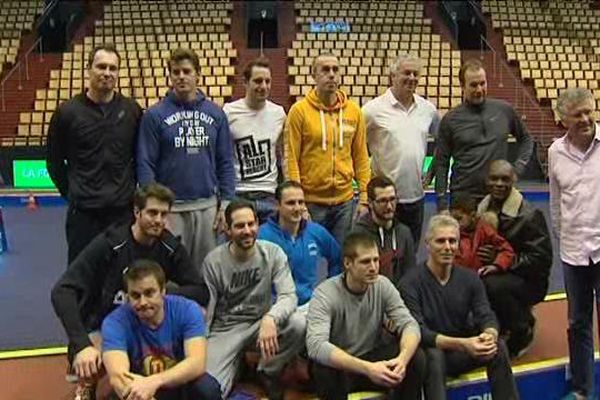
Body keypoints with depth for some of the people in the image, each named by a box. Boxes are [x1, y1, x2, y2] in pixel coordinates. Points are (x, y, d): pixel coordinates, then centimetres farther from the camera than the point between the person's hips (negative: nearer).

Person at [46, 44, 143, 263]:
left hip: (123, 210, 1)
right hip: (83, 212, -1)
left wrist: (129, 189, 5)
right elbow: (54, 160, 6)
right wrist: (71, 193, 3)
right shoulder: (67, 111, -2)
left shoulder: (132, 110, 2)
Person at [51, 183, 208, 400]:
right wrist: (81, 345, -36)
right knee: (89, 369, -36)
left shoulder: (170, 248, -7)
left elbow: (201, 292, -10)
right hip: (101, 329, -4)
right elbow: (62, 292, -26)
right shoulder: (108, 245, -20)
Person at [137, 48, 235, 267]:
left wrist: (225, 203, 1)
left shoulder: (215, 113, 5)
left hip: (207, 206, 3)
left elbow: (225, 162, 7)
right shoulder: (155, 115, -3)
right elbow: (145, 164, -4)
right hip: (170, 207, -2)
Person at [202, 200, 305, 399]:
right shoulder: (213, 261, -10)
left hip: (261, 322, 2)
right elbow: (205, 309, -4)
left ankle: (268, 372, -1)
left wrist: (270, 318, -42)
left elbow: (289, 295, -21)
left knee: (299, 324, -30)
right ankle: (235, 363, 13)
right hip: (225, 328, -1)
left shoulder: (273, 252, -10)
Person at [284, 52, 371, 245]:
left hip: (345, 201, 3)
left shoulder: (354, 111, 5)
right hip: (310, 201, -3)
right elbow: (291, 159, -7)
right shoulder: (299, 110, -6)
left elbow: (361, 157, 7)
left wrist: (364, 197, 2)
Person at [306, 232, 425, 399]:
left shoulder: (383, 285, -7)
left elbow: (409, 324, -14)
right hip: (338, 365, -4)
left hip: (372, 358, 4)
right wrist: (367, 368, -44)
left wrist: (402, 358, -37)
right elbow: (316, 346, -35)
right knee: (326, 371, -37)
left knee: (415, 358, -20)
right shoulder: (325, 294, -22)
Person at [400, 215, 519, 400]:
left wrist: (490, 334, -33)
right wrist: (461, 344, -36)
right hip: (430, 353, -4)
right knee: (434, 355, -36)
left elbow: (487, 316, -7)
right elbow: (417, 331, -23)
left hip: (461, 355, 4)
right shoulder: (411, 282, -15)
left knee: (498, 345, -21)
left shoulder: (470, 278, 1)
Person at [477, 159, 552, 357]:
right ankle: (499, 325, 8)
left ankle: (523, 333, -6)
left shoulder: (530, 215, -14)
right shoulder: (482, 208, 4)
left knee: (494, 285, -37)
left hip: (528, 281, -6)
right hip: (490, 273, 6)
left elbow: (541, 259, -18)